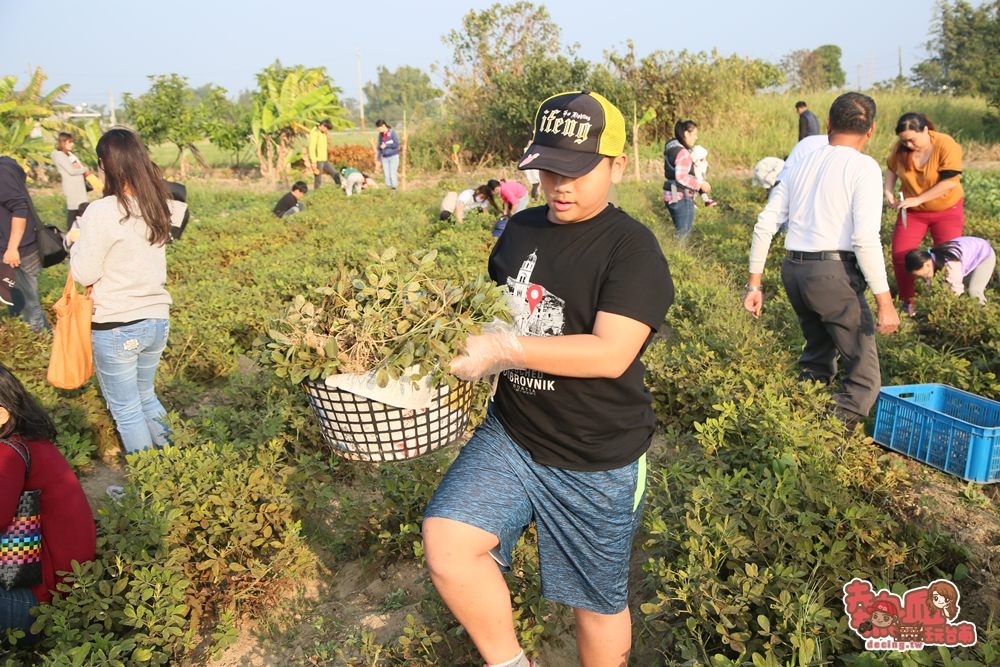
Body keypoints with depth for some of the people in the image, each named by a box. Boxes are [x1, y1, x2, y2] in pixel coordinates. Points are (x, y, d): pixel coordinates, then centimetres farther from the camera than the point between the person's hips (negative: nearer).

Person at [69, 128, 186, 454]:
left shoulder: (102, 212, -19)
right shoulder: (159, 207, 0)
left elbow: (84, 274, -12)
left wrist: (79, 241, 4)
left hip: (116, 328, -6)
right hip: (157, 320, 6)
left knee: (126, 410, 12)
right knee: (145, 396, 26)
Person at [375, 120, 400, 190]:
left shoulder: (392, 132, -9)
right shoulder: (380, 134, 7)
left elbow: (396, 144, -14)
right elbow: (379, 146, 15)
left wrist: (386, 145, -15)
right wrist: (379, 157, 12)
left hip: (393, 156, -5)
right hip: (385, 157, 5)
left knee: (393, 173, -8)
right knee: (386, 174, 1)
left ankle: (394, 187, 0)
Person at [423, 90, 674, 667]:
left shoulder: (632, 249, -15)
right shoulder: (521, 230, 6)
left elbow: (610, 354, -25)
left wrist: (505, 347, -29)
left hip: (598, 460, -5)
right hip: (512, 434, 5)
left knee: (599, 600, 13)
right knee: (447, 545, -11)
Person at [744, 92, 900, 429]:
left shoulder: (802, 164, 14)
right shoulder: (863, 166, -3)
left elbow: (764, 225, 11)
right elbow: (865, 239, -14)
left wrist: (754, 283, 16)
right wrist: (885, 301, -11)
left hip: (792, 271, 7)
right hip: (833, 273, -7)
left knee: (817, 358, 24)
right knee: (864, 375, 4)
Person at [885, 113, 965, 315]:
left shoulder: (946, 146, -23)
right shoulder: (901, 148, -11)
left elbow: (949, 182, -26)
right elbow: (892, 169, 8)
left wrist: (917, 199, -28)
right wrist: (888, 192, -8)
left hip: (947, 210, -3)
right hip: (912, 211, 3)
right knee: (900, 255, -3)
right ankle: (907, 300, 14)